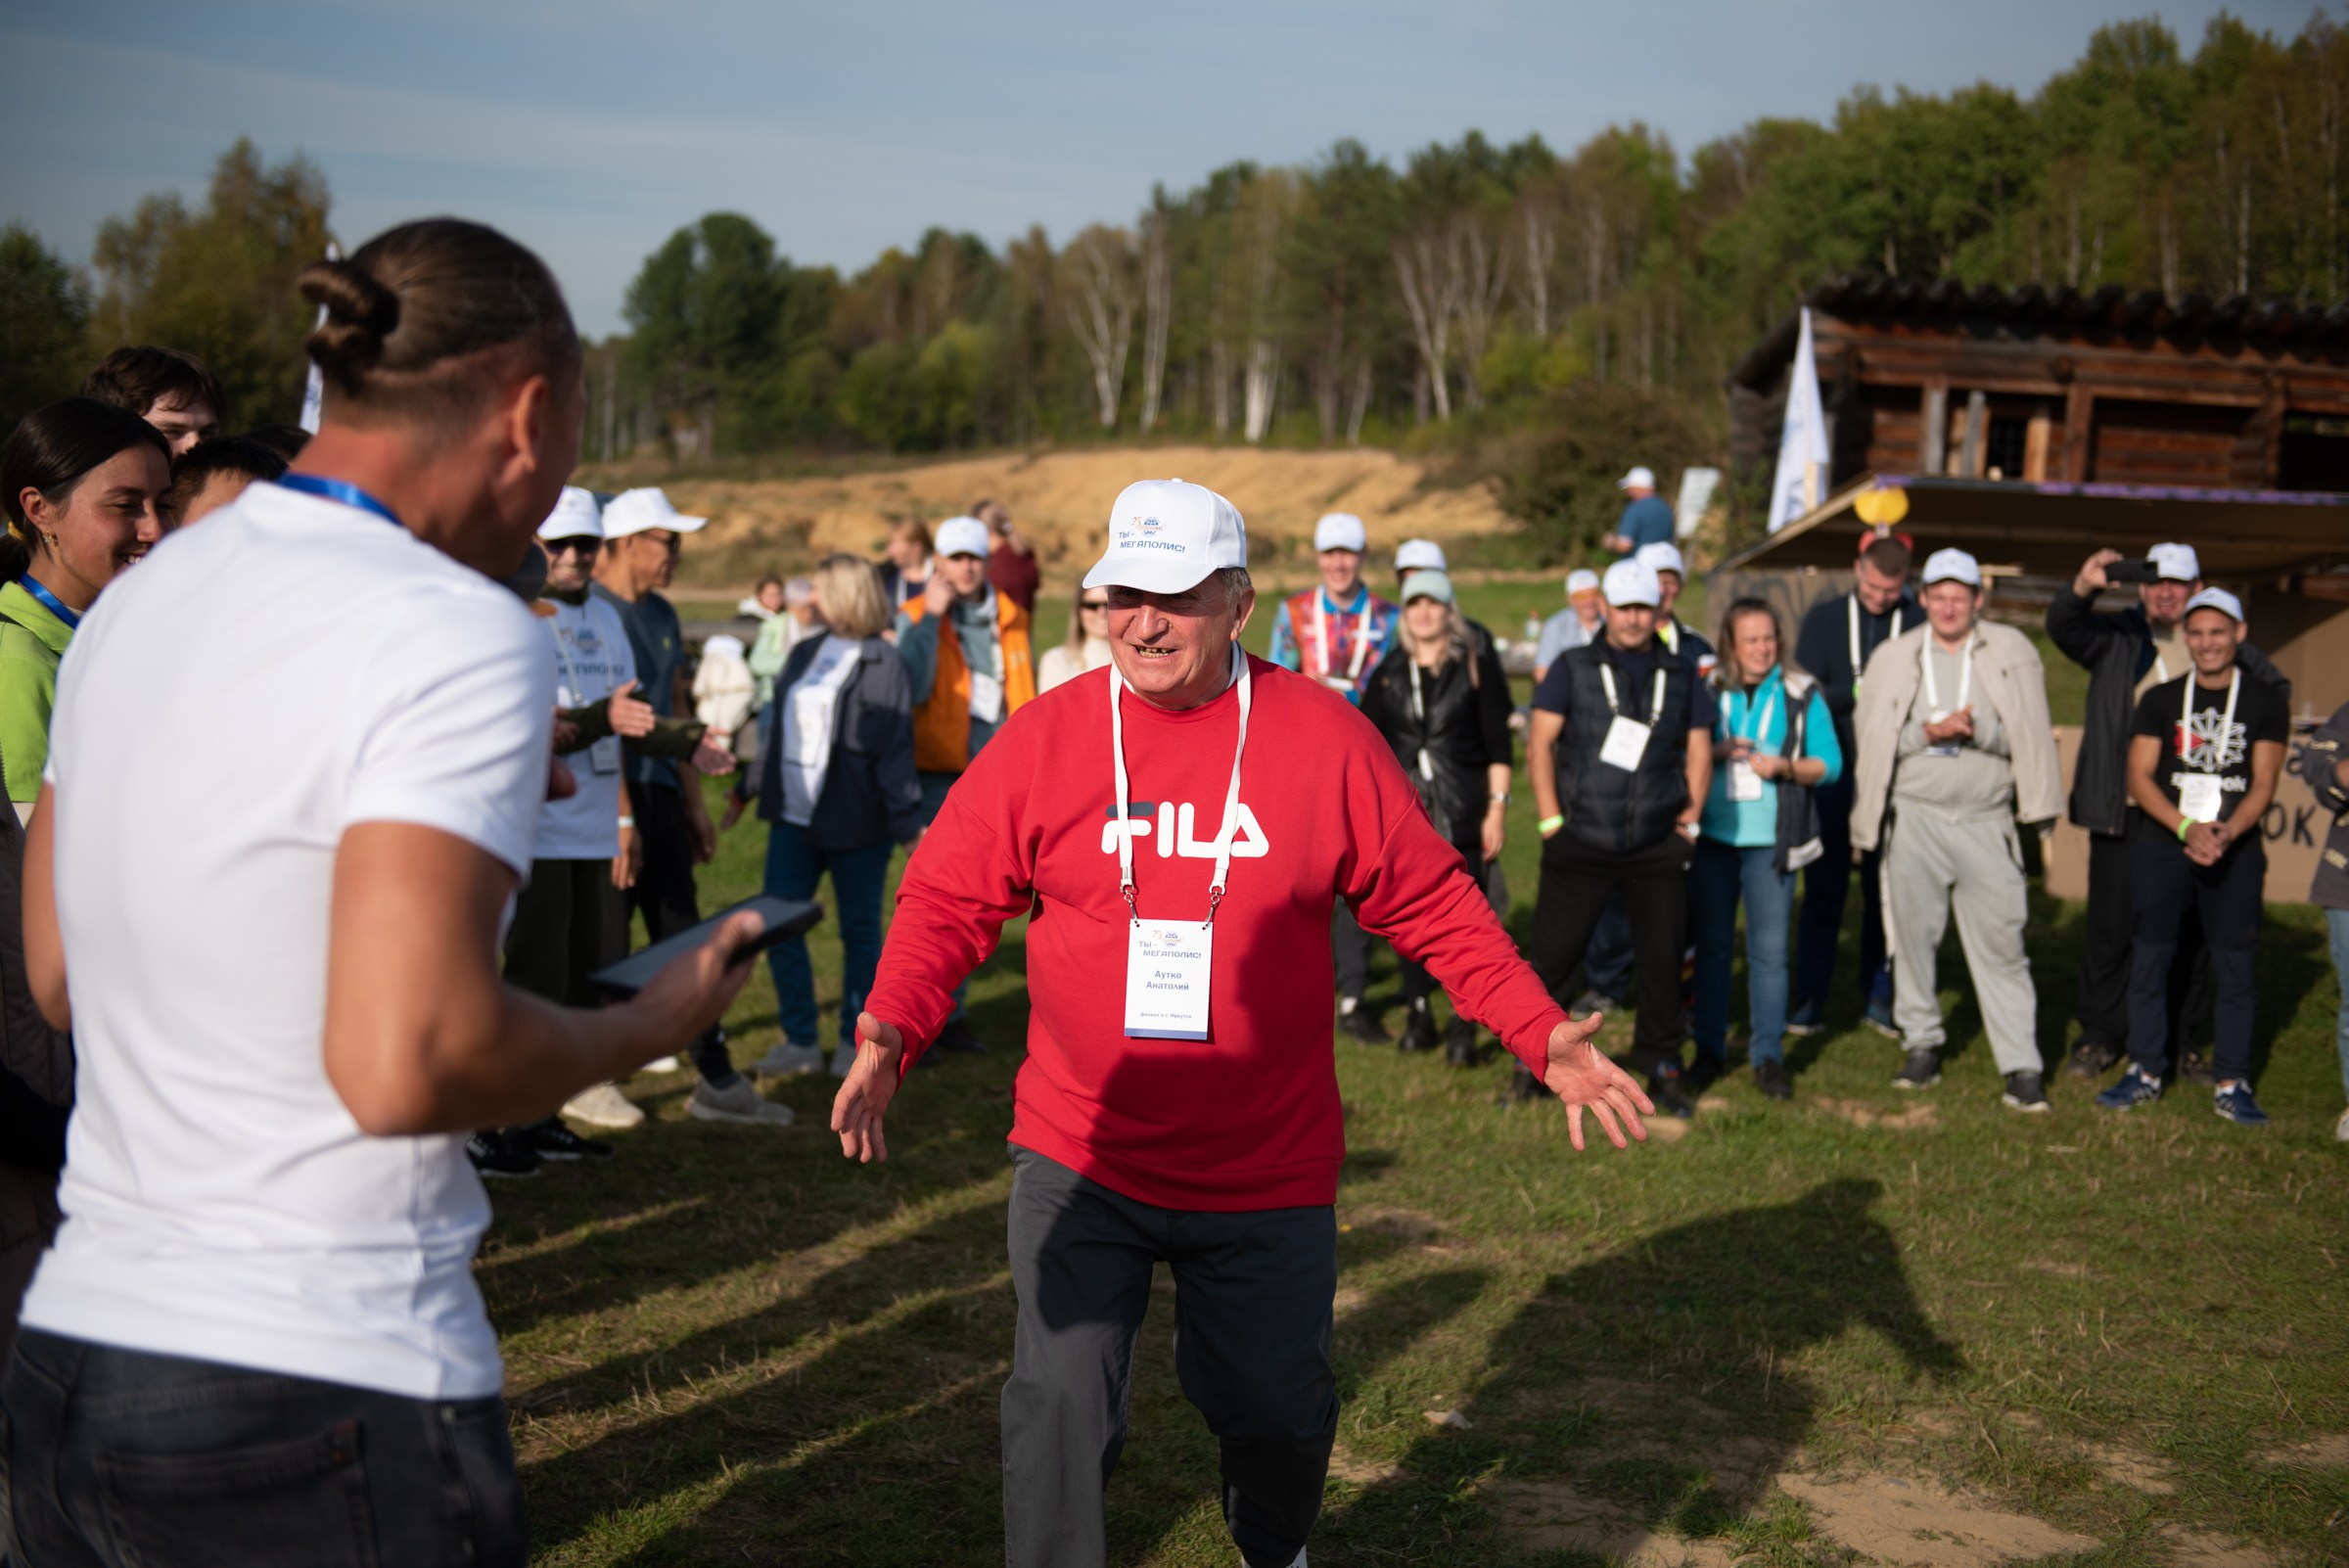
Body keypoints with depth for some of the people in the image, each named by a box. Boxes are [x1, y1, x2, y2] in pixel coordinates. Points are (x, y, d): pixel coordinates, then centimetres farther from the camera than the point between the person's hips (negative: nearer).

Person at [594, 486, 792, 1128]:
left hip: (660, 792, 8)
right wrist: (621, 817, -21)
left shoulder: (662, 615, 15)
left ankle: (716, 1081, 15)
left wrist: (693, 804, 19)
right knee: (604, 947, 0)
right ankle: (583, 1079, 13)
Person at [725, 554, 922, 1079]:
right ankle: (801, 1041, 13)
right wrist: (747, 789, 23)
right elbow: (777, 728, 20)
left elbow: (896, 747, -12)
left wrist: (905, 820, -16)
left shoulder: (884, 663, -8)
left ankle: (854, 1041, 18)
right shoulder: (805, 654, 12)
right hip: (795, 816, 7)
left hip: (856, 820, -6)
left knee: (860, 931, 6)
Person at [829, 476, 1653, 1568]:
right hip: (1079, 1159, 0)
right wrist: (889, 1033, -20)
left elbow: (1432, 905, 0)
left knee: (1276, 1410, 16)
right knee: (1060, 1405, -7)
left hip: (1268, 1172, 1)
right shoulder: (1043, 739, -7)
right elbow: (948, 901, -3)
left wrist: (1543, 1036, -9)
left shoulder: (1326, 740, -7)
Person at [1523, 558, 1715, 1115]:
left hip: (1658, 848, 2)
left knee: (1662, 960, 4)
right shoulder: (1574, 668, 4)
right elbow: (1539, 741, -1)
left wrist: (1691, 814, 1)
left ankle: (1661, 1069, 16)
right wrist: (1550, 819, -8)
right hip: (1581, 844, -2)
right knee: (1552, 955, -1)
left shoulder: (1681, 676, 11)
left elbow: (1699, 751, 12)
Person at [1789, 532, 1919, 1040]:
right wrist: (1862, 690, -15)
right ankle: (1809, 1001, 8)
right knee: (1824, 889, 3)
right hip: (1833, 775, 0)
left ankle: (1879, 997, 17)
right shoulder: (1823, 618, 3)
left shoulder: (1921, 623, 1)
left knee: (1885, 890, 7)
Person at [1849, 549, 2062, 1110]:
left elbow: (2029, 737, 0)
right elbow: (1873, 739, 2)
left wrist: (1977, 729, -16)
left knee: (2001, 946, -4)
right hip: (1915, 819, 2)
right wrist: (1929, 732, -12)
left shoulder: (2012, 652, 4)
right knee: (1913, 937, 8)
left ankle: (2023, 1069, -3)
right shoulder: (1893, 657, 7)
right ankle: (1922, 1046, 23)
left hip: (1986, 823, -2)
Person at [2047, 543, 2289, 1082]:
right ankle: (2100, 1036, 13)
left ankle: (2176, 1041, 18)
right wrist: (2083, 586, -35)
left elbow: (2276, 688, 18)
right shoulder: (2115, 637, 4)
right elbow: (2063, 628, -15)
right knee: (2110, 925, 2)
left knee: (2186, 930, 7)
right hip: (2123, 811, -1)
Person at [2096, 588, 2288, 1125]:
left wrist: (2227, 831, -17)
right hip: (2162, 846, 1)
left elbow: (2263, 784, 1)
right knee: (2149, 960, 4)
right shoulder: (2160, 700, 8)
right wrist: (2187, 828, -13)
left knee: (2235, 967, 0)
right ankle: (2145, 1071, 15)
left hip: (2235, 850, -1)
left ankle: (2232, 1083, 8)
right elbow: (2140, 777, 2)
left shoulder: (2266, 702, 6)